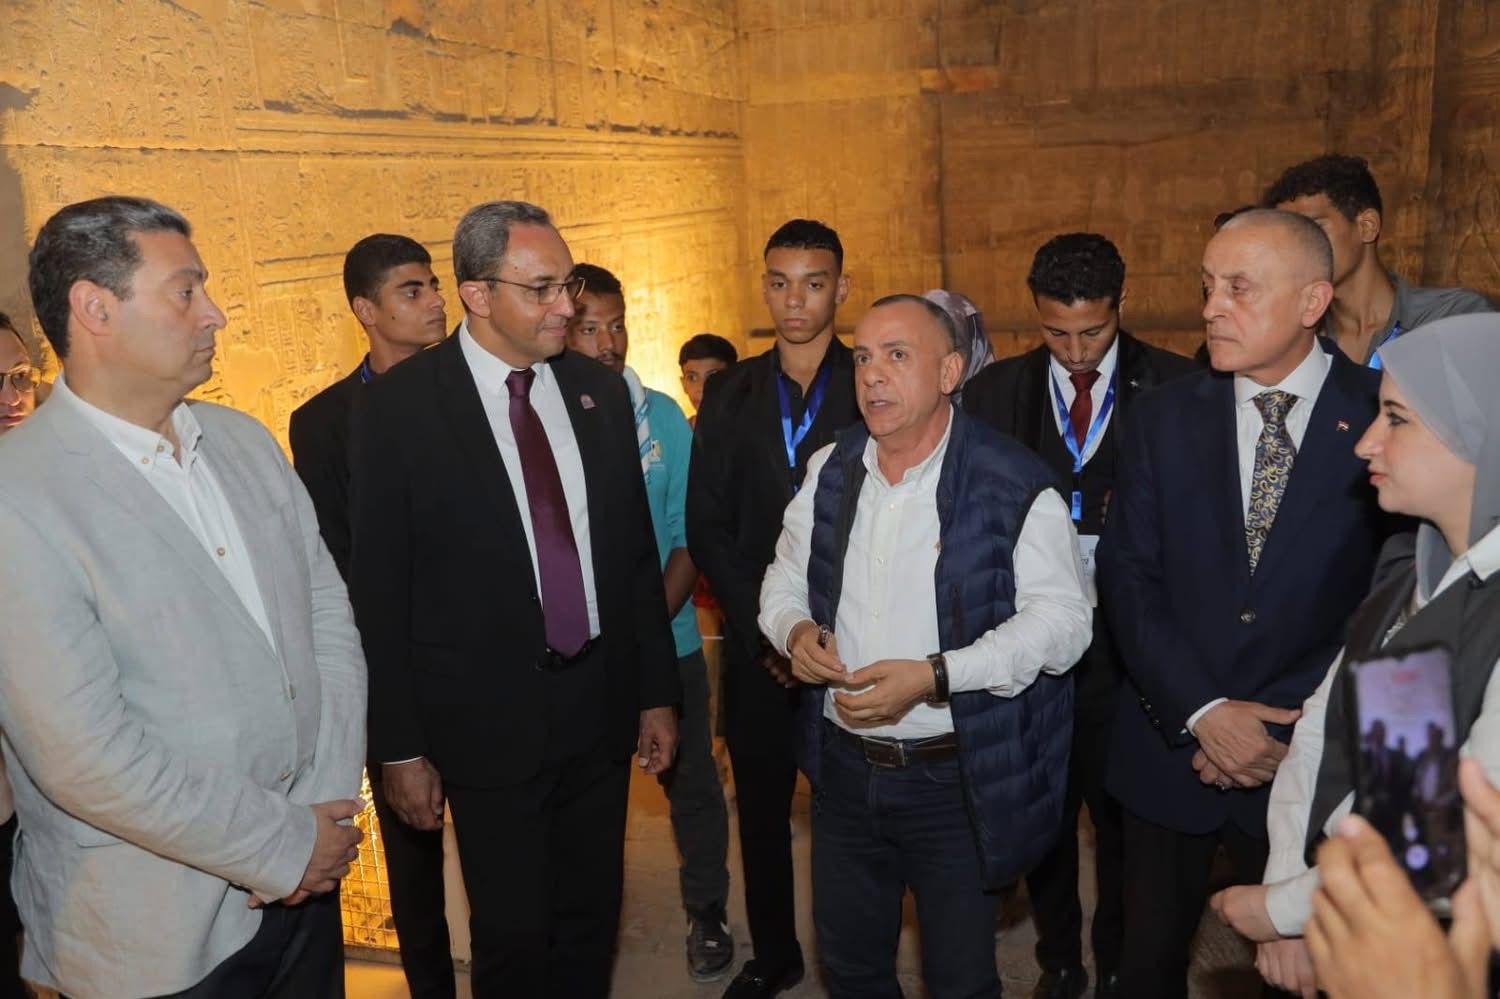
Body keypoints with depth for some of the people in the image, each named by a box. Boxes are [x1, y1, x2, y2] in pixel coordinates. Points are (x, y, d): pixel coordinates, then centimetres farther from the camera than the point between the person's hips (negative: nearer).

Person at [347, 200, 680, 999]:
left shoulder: (600, 391, 2)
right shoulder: (396, 406, -11)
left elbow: (637, 553, 7)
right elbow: (378, 592, -8)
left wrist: (658, 693, 9)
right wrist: (400, 748, -7)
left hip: (602, 708, 4)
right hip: (489, 723, -4)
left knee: (591, 922, 18)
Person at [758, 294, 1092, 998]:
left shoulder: (1015, 486, -13)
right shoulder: (830, 471, 4)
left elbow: (1062, 619, -17)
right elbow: (785, 580, 14)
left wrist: (934, 675, -27)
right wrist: (795, 629, -10)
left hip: (955, 781, -4)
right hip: (843, 770, 5)